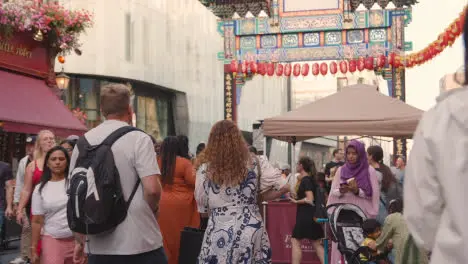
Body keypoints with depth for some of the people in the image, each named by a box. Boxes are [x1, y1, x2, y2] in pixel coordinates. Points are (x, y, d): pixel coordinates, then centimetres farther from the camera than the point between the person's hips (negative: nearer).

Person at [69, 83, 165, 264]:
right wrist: (152, 209, 3)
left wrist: (81, 241, 15)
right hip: (140, 243, -4)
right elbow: (152, 188, -18)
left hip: (98, 247, 4)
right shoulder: (139, 138, -10)